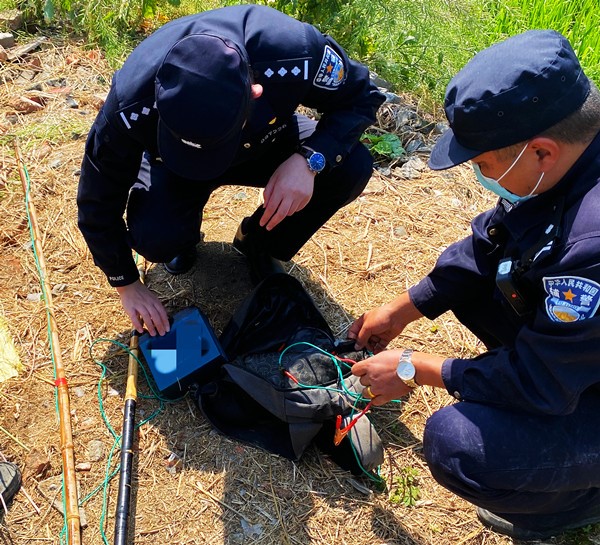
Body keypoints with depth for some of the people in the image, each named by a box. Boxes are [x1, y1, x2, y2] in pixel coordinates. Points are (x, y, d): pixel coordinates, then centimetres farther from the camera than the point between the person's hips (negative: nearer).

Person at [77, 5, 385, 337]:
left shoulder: (294, 51, -39)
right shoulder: (132, 103, -36)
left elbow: (361, 96, -19)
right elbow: (98, 203, -20)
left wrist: (309, 159, -37)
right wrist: (127, 285, -13)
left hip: (266, 144, 2)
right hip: (173, 163, -1)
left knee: (352, 167, -24)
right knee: (156, 239, -30)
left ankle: (258, 242, 3)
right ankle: (184, 236, 11)